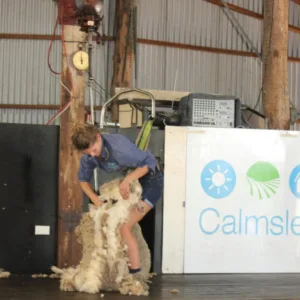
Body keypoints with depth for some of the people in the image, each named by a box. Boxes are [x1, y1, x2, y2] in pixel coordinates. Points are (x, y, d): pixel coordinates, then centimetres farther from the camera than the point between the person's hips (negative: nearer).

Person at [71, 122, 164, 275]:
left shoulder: (118, 146, -33)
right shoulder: (89, 156, -11)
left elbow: (149, 162, -27)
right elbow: (83, 179, 4)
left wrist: (127, 179, -34)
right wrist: (96, 200, -11)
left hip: (150, 180, -8)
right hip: (131, 181, 8)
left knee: (123, 227, -15)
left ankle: (135, 271, -8)